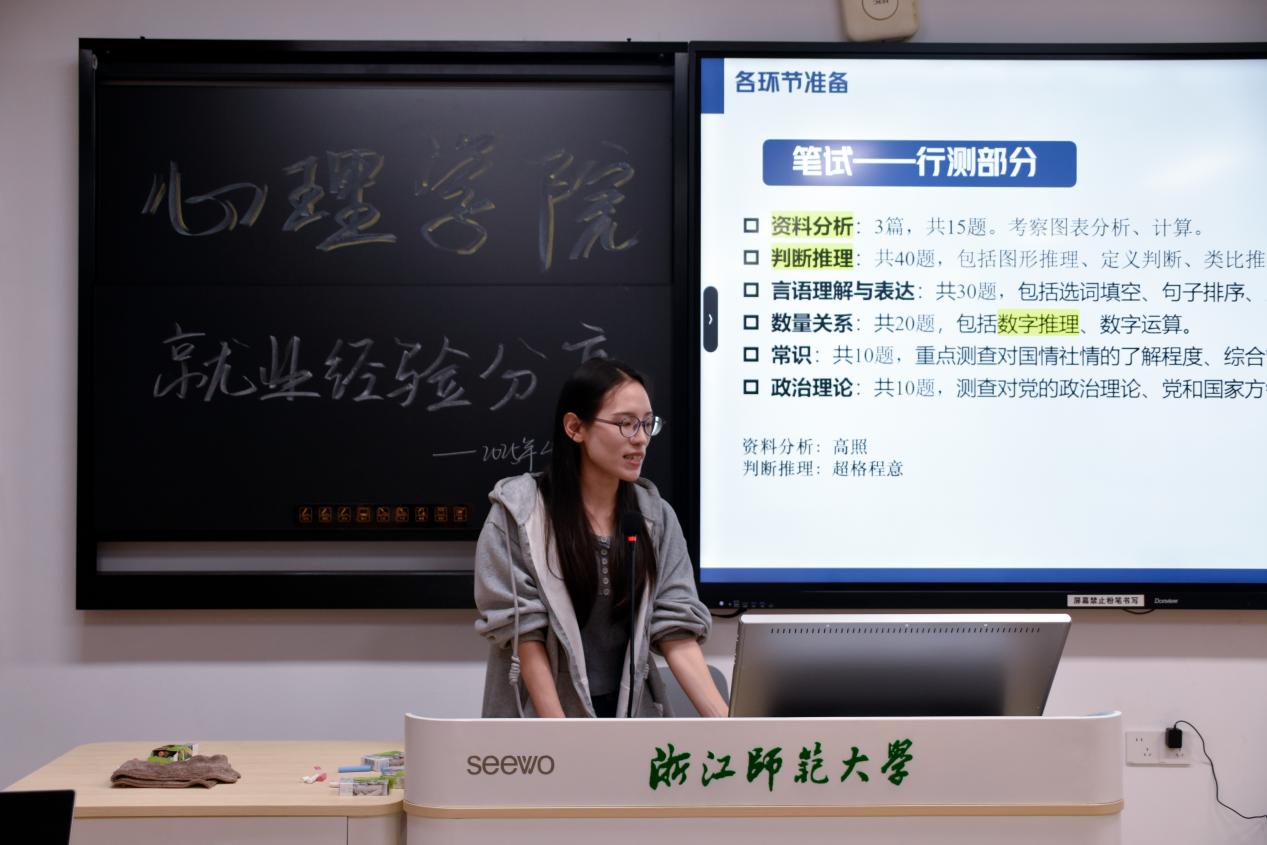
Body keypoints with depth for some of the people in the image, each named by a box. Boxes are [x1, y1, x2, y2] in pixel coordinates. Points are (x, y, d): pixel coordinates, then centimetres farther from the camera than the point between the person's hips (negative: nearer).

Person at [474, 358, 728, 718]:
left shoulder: (655, 516, 3)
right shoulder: (520, 513, -7)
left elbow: (676, 629, -2)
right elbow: (522, 631, -9)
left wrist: (728, 721, -14)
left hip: (632, 713, 3)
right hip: (539, 720, -3)